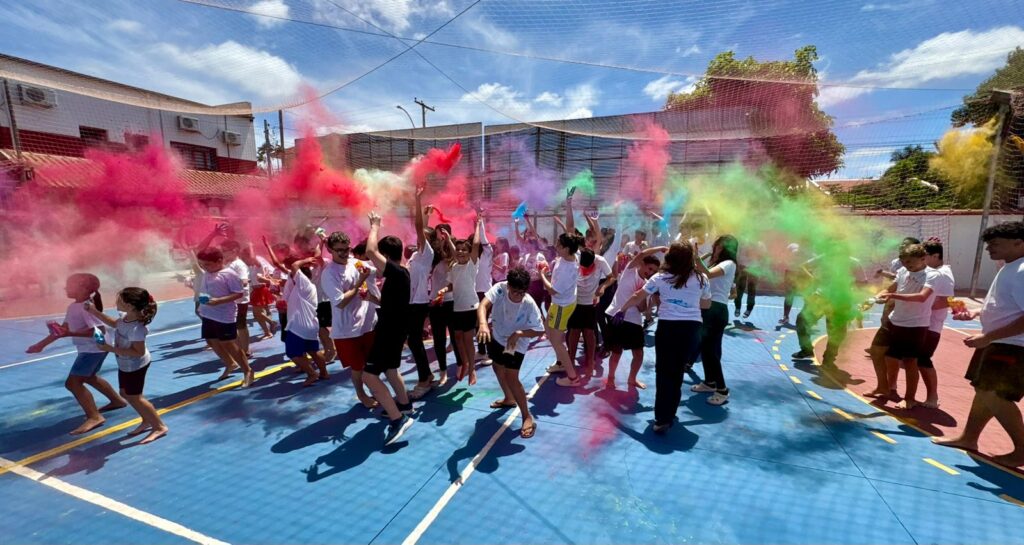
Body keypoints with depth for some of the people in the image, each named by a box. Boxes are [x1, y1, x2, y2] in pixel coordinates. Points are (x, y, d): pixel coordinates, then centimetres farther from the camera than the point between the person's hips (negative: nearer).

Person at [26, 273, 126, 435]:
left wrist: (69, 334, -32)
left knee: (72, 382, -11)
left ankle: (94, 417, -10)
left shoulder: (87, 306, -21)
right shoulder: (73, 306, 8)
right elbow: (64, 328, 18)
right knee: (89, 377, 26)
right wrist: (41, 344, 19)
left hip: (94, 349, -11)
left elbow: (100, 330, -29)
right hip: (88, 349, 11)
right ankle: (117, 400, 39)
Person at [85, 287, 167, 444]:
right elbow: (114, 323, 17)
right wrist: (94, 311, 10)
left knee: (135, 397, 1)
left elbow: (138, 352, -32)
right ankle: (147, 421, 34)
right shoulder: (126, 317, -7)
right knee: (126, 394, 20)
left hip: (135, 366, -10)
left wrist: (111, 349, -28)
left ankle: (160, 427, 12)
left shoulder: (136, 328, -35)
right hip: (126, 364, 10)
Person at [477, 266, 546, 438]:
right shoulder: (499, 288, -26)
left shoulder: (530, 304, -31)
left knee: (511, 377, -12)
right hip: (496, 337, 5)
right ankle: (509, 399, 50)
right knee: (498, 368, 23)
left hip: (516, 344, -5)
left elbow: (539, 330, -24)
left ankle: (527, 417, 5)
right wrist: (483, 324, -58)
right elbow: (483, 305, -39)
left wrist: (518, 333, -38)